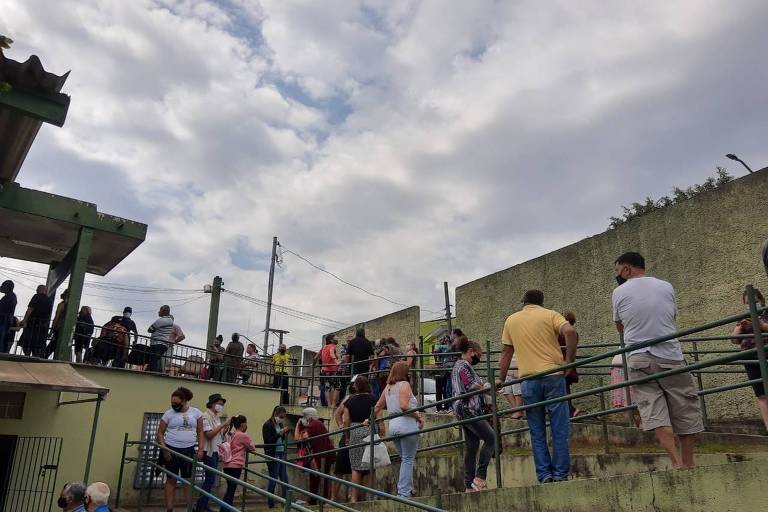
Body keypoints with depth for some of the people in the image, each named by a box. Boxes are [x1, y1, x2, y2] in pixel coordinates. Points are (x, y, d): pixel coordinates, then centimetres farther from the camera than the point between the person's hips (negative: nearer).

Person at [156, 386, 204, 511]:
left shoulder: (196, 412, 3)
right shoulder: (169, 413, 0)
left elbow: (200, 432, 5)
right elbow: (160, 433, 2)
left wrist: (201, 449, -4)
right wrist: (164, 449, -10)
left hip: (189, 451, 1)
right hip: (171, 450, -1)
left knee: (189, 480, 3)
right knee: (171, 480, 3)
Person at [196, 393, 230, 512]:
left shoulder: (217, 416, 13)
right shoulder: (206, 416, -12)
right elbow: (209, 434, -22)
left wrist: (225, 429, 1)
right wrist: (222, 425, -20)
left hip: (216, 451, 9)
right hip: (209, 451, -9)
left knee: (210, 479, 11)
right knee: (210, 479, -8)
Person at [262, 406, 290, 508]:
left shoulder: (280, 425, 12)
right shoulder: (267, 425, -9)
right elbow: (267, 441, -17)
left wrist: (284, 433, -2)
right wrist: (279, 434, -24)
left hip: (281, 454, 7)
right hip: (273, 455, -7)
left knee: (284, 479, 7)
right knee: (273, 479, 0)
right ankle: (271, 503, 11)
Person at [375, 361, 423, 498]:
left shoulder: (387, 387, 15)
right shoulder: (404, 384, -6)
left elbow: (378, 406, 21)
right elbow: (404, 406, -20)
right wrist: (418, 416, -12)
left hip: (393, 426, 7)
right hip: (407, 425, -7)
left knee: (404, 459, 17)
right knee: (408, 460, 0)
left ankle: (405, 489, 17)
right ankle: (404, 492, -1)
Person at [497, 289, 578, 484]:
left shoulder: (511, 320, 13)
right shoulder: (549, 315, 4)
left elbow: (506, 352, 14)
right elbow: (570, 332, -15)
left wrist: (501, 379, 20)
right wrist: (570, 360, -7)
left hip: (528, 379, 2)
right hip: (553, 375, -2)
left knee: (537, 432, 10)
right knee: (560, 429, 6)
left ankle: (544, 474, 9)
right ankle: (560, 474, 7)